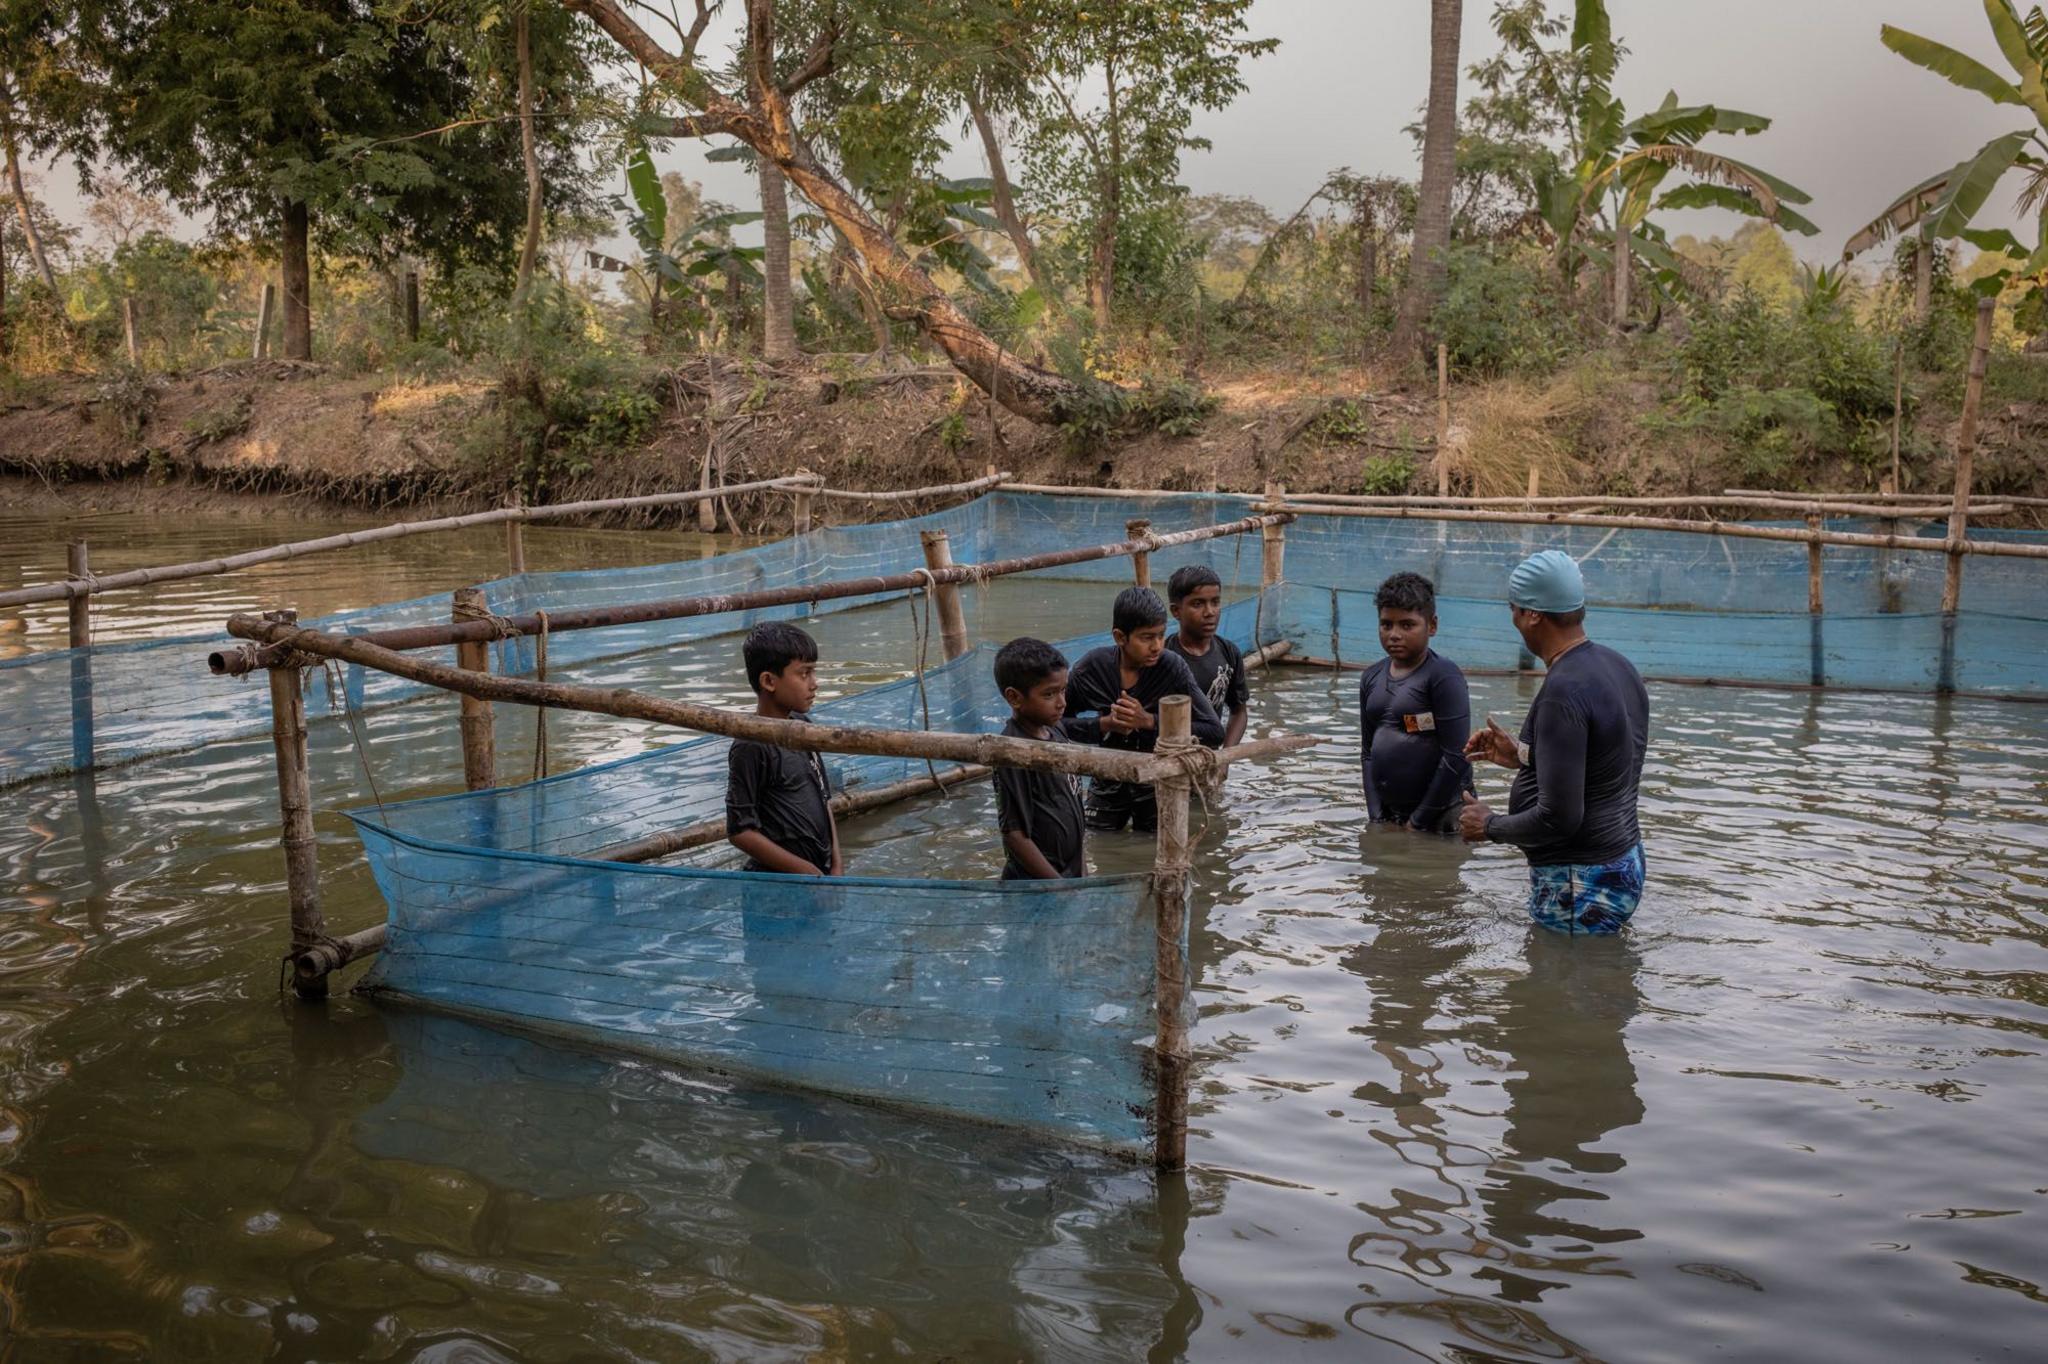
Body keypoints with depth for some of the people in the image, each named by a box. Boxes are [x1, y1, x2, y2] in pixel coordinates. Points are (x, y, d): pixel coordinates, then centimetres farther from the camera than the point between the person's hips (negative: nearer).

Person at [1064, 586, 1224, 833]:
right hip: (1108, 783, 1)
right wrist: (1104, 724, -21)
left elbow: (1214, 731, -20)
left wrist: (1149, 721, -26)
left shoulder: (1172, 667, -19)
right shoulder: (1091, 668, -15)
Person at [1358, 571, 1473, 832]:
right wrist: (1377, 816, 3)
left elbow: (1456, 756, -15)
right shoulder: (1372, 678, 9)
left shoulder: (1443, 676, -11)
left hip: (1442, 814, -6)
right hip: (1389, 813, 6)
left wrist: (1418, 820, -12)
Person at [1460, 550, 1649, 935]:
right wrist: (1523, 756, 17)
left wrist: (1489, 826, -8)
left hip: (1581, 885, -10)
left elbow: (1558, 819, -25)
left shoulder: (1564, 693, -23)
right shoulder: (1618, 666, 6)